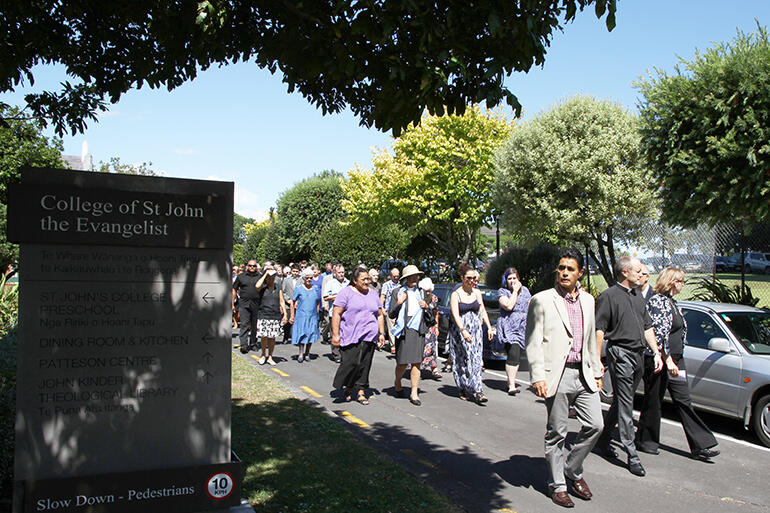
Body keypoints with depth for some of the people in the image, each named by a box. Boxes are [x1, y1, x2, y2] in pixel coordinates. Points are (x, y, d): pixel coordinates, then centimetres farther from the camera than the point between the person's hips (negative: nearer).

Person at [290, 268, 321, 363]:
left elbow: (318, 302, 15)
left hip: (312, 316, 2)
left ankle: (307, 353, 17)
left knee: (311, 334, 4)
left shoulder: (316, 289, 7)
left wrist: (317, 313, 6)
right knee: (301, 334, -5)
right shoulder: (298, 288, 0)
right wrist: (292, 315, 0)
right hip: (301, 315, -2)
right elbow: (293, 302, 3)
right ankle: (301, 354, 4)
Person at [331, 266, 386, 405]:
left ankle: (361, 392, 11)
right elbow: (336, 314, -6)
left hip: (369, 337, 5)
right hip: (350, 337, -5)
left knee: (364, 366, 3)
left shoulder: (372, 294, 16)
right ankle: (349, 388, 12)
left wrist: (381, 333, 12)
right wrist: (335, 335, -12)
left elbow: (380, 315, 20)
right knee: (351, 363, -10)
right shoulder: (346, 293, -2)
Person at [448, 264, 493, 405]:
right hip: (459, 330, -4)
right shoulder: (455, 294, -5)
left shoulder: (477, 292, 11)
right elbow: (455, 315, -16)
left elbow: (483, 311, 15)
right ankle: (463, 389, 7)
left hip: (476, 329, 4)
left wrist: (489, 327, 5)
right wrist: (463, 330, -28)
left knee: (476, 359, -3)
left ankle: (478, 391, -3)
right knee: (462, 360, -4)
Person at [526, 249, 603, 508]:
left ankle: (573, 471, 26)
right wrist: (537, 377, -14)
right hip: (557, 375, -5)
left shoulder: (587, 300, 13)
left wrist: (596, 371, 18)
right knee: (556, 434, 3)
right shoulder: (542, 300, -6)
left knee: (594, 425, 4)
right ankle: (557, 485, 19)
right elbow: (533, 342, -8)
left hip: (583, 373, 6)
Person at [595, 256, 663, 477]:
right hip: (620, 353, -8)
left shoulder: (638, 297, 17)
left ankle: (602, 440, 27)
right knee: (625, 403, -6)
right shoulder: (609, 296, -7)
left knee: (622, 401, 14)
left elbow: (647, 327, 21)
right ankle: (631, 453, -3)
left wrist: (656, 352, 13)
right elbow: (599, 330, -11)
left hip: (638, 355, 8)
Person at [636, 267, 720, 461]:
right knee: (653, 402, 2)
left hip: (674, 360, 9)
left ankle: (701, 445, 8)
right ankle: (645, 441, 17)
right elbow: (658, 334, -21)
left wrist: (675, 361, 21)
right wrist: (668, 360, -23)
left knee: (683, 401, 7)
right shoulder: (657, 301, -14)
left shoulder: (671, 302, 16)